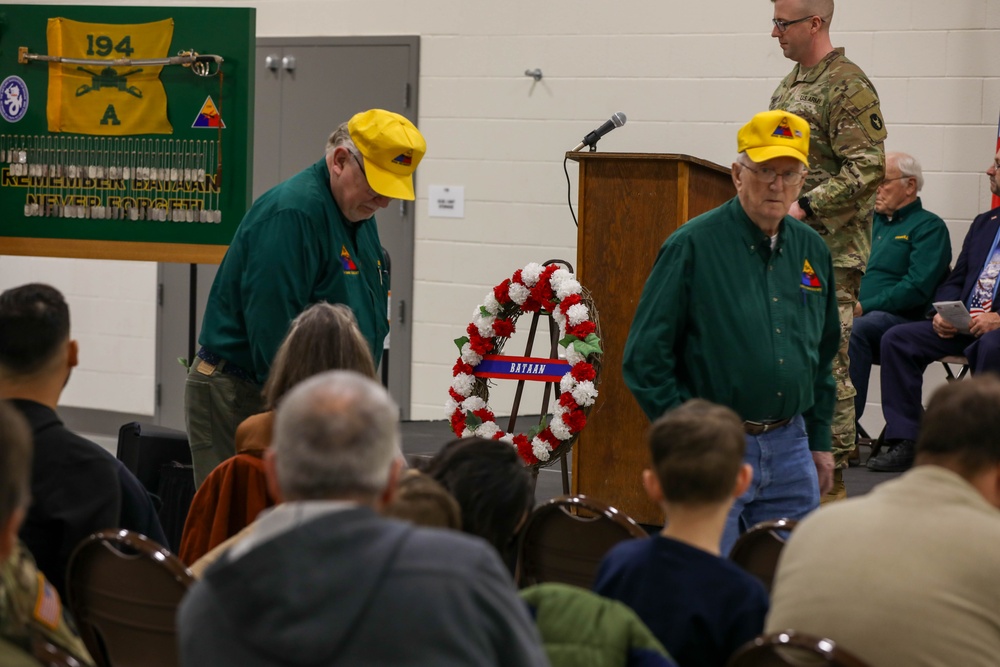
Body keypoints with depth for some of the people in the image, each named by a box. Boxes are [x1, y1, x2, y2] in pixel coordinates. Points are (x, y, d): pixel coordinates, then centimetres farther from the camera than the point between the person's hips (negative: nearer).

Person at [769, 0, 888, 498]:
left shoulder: (849, 87, -12)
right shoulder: (790, 84, 17)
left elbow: (868, 169, -19)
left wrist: (804, 207, -22)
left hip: (831, 250, -9)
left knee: (827, 358, -7)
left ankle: (832, 477, -2)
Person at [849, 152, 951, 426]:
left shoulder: (929, 227, 2)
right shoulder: (871, 221, 25)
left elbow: (917, 288, -11)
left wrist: (864, 307, -17)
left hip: (899, 319, -6)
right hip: (855, 314, 6)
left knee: (855, 330, -37)